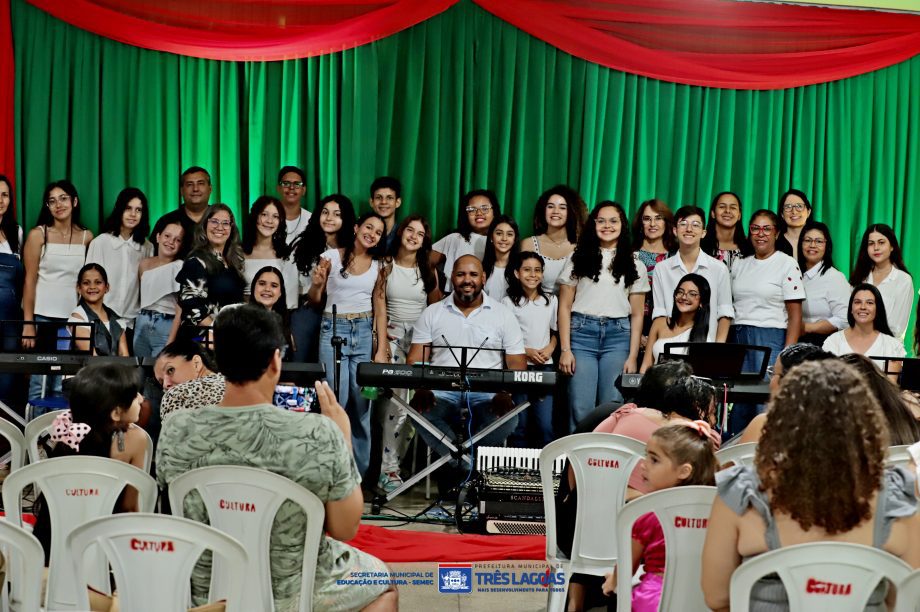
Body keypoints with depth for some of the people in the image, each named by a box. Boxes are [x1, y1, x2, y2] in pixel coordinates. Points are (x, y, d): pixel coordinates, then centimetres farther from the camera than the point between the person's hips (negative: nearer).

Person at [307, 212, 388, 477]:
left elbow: (381, 308, 8)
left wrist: (381, 350, 1)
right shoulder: (331, 256, 0)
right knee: (336, 401, -7)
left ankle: (359, 472, 11)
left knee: (362, 404, 2)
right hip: (334, 330, -2)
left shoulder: (378, 265, 8)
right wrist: (316, 284, -15)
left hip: (365, 332, 3)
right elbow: (314, 300, 7)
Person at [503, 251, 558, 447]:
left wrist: (550, 348, -1)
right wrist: (526, 351, -12)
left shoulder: (551, 300, 10)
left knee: (546, 425, -5)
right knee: (519, 424, 1)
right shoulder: (509, 302, -1)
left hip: (544, 366, 2)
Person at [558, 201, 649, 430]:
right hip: (582, 333, -1)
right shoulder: (578, 259, 9)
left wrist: (632, 357, 1)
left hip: (618, 336, 1)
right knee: (581, 408, -5)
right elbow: (564, 307, 6)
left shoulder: (635, 266, 11)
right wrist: (565, 349, -3)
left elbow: (636, 315, 9)